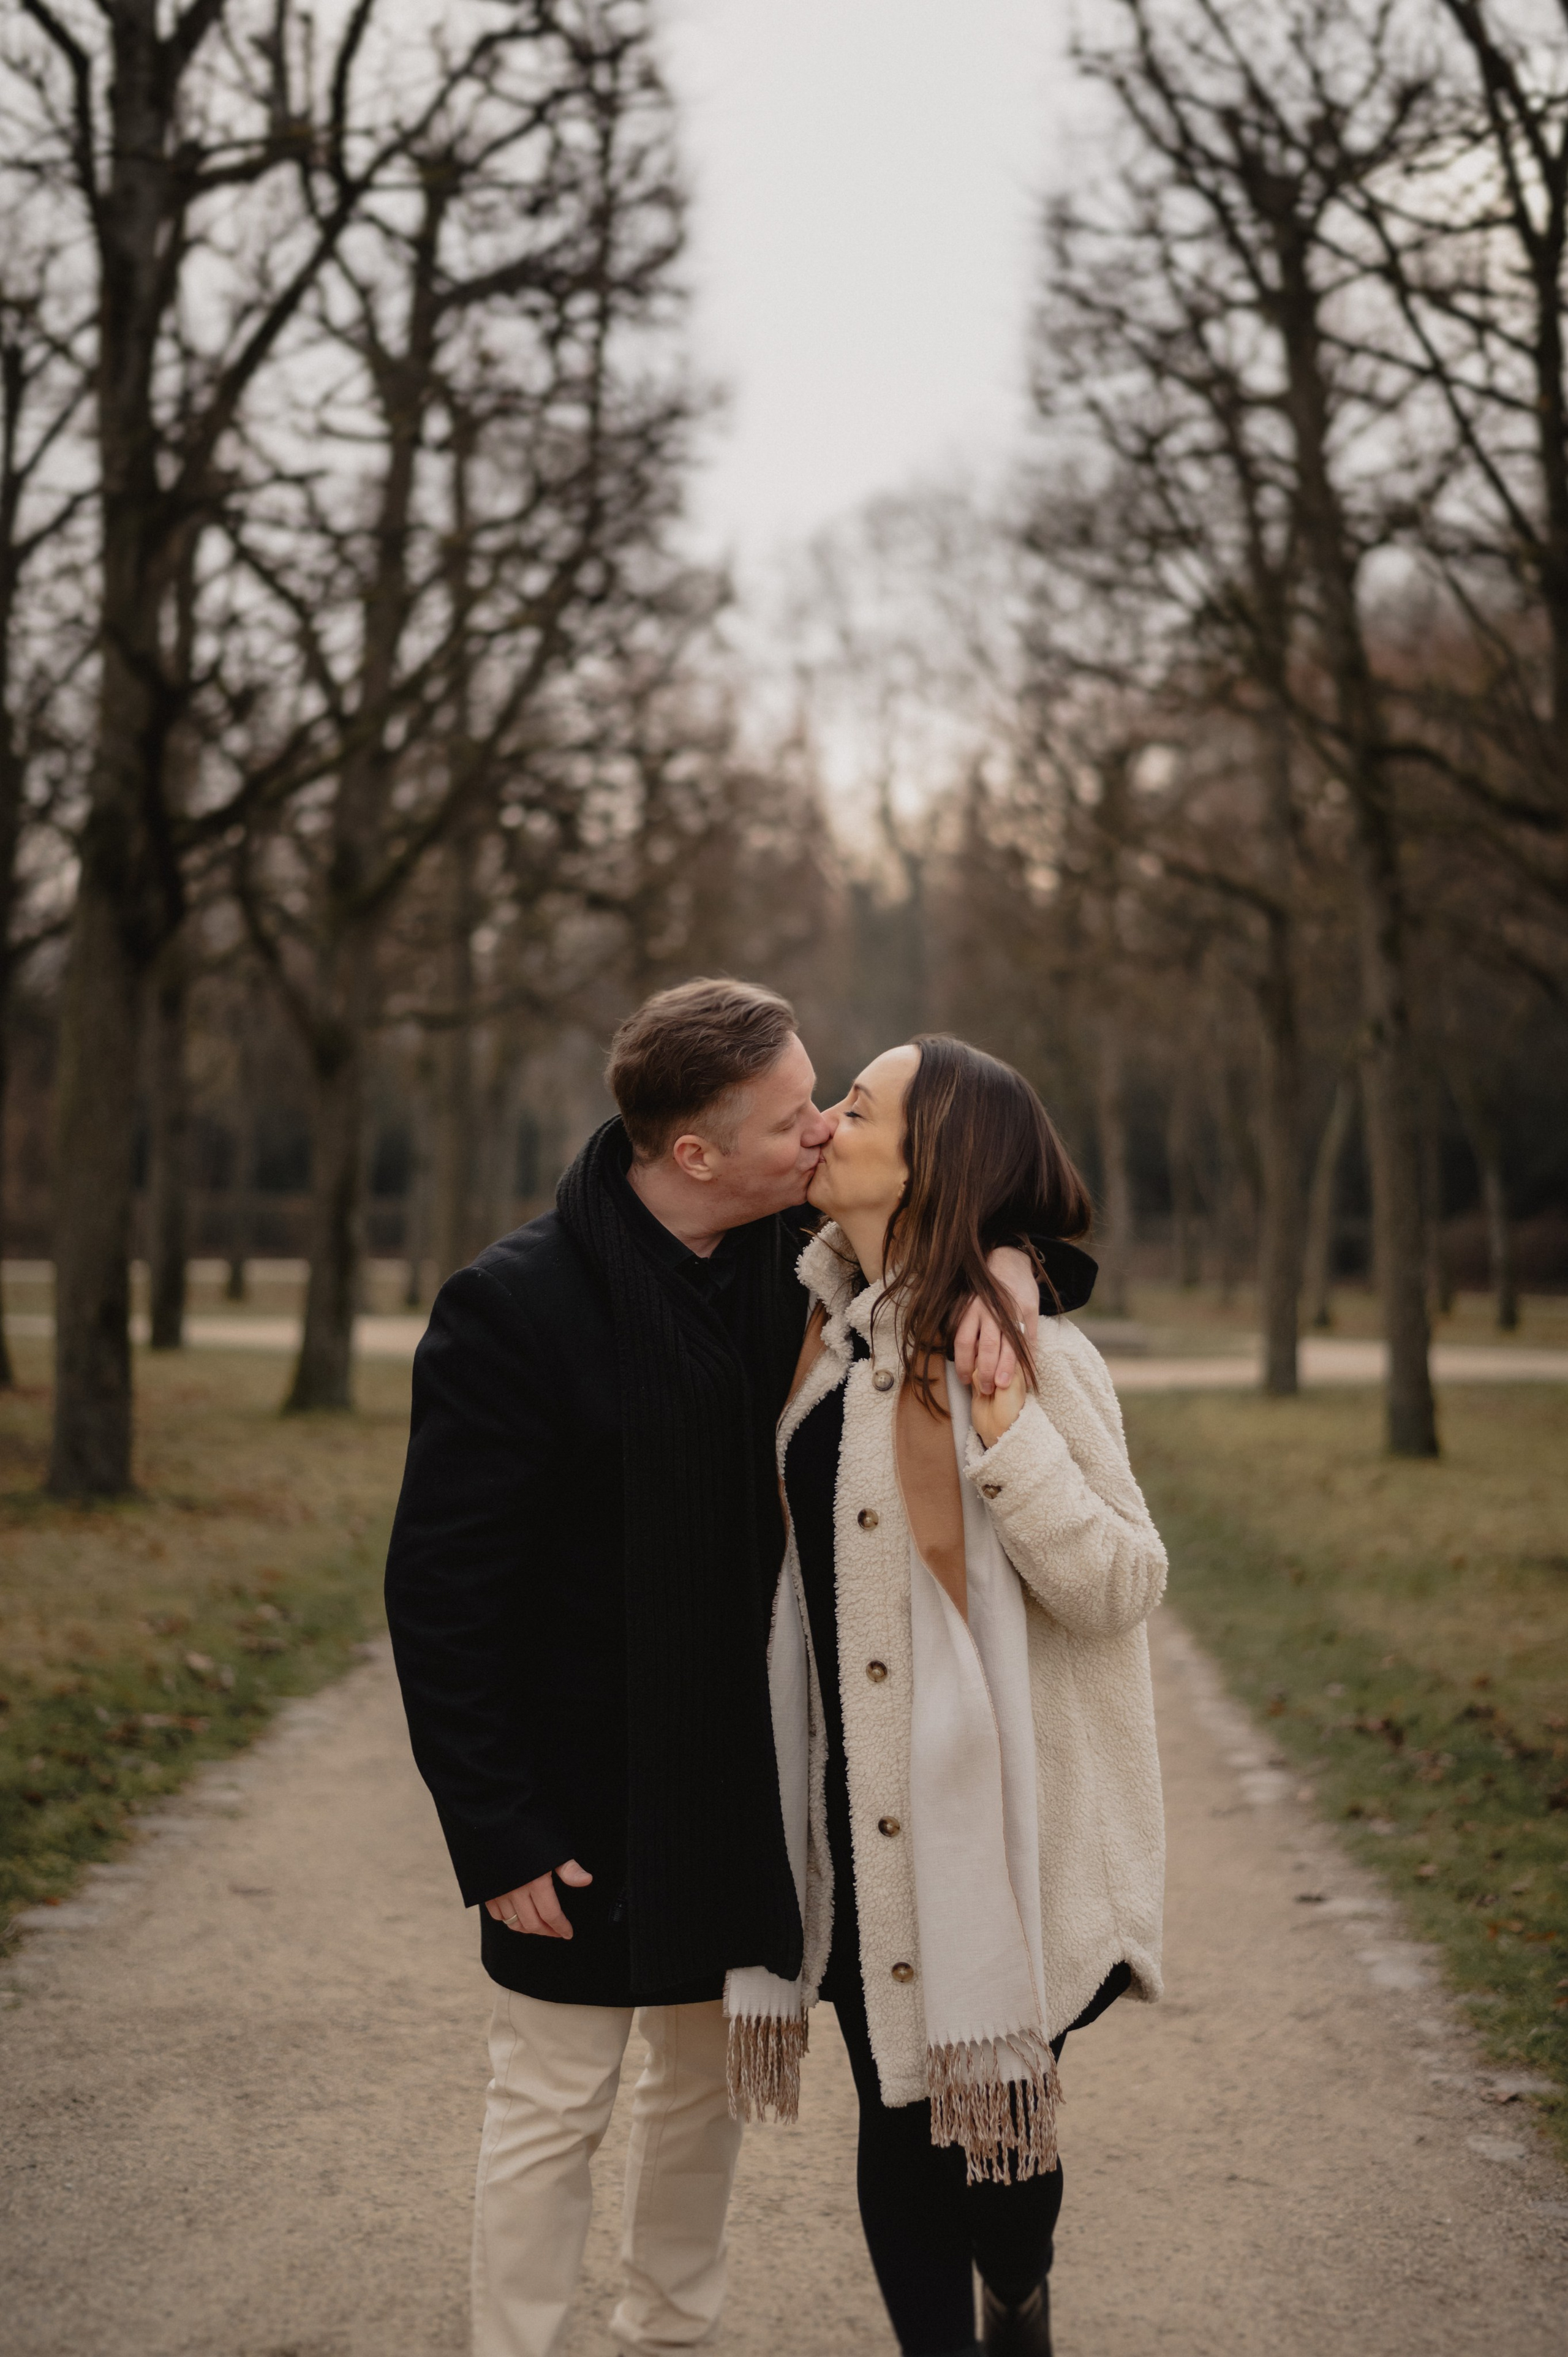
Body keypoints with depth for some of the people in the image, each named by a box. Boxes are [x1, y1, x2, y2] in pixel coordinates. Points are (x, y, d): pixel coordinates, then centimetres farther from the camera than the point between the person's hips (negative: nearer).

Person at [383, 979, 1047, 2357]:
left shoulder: (786, 1260, -3)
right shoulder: (516, 1306, -20)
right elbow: (440, 1591, -18)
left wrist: (1001, 1270, -13)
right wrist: (494, 1832, -18)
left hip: (734, 1776, 6)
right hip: (579, 1800, -6)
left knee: (708, 2083, 19)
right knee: (553, 2112, 6)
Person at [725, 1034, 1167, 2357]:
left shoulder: (1026, 1349, -14)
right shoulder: (828, 1329, 6)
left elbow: (1121, 1586, -18)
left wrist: (1005, 1424, -26)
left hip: (997, 1818, -5)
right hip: (864, 1812, 6)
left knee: (993, 2122, 8)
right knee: (897, 2122, 11)